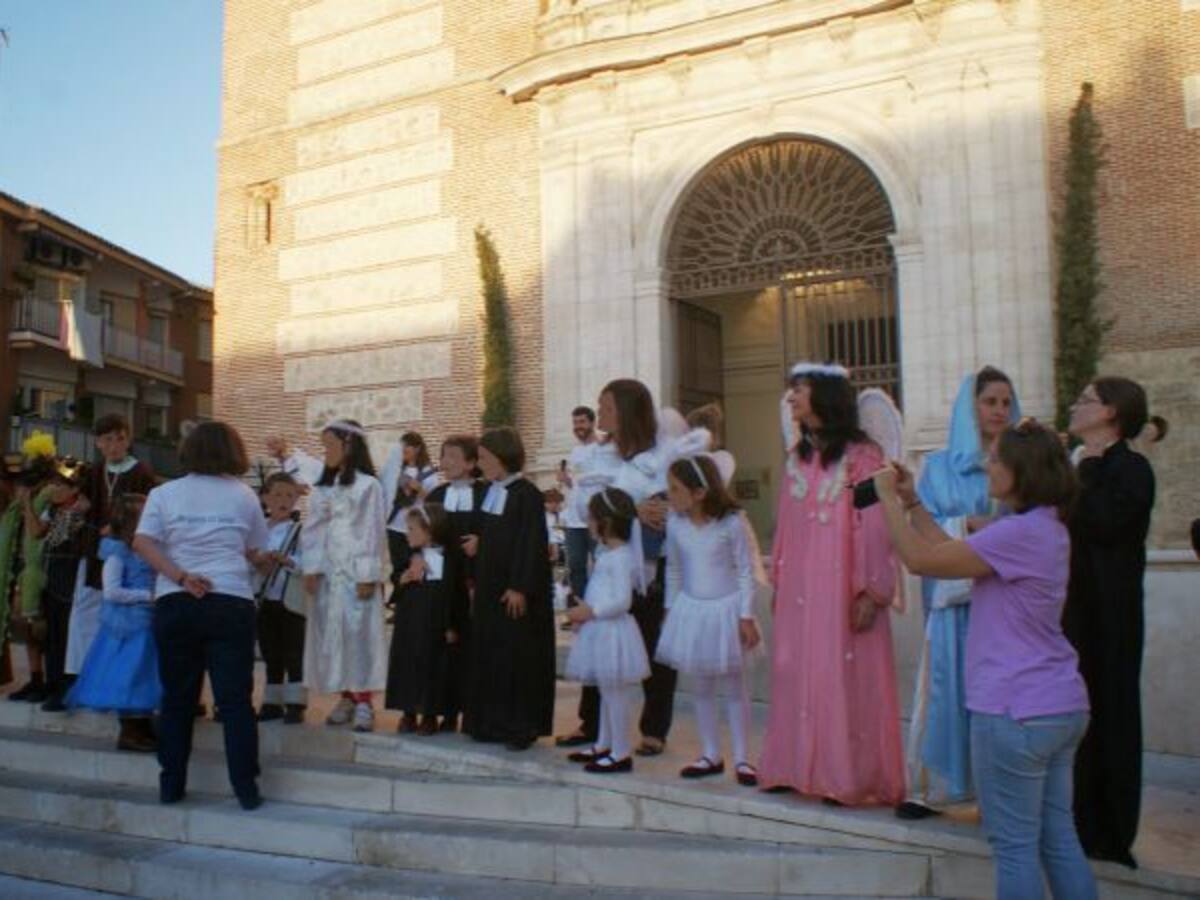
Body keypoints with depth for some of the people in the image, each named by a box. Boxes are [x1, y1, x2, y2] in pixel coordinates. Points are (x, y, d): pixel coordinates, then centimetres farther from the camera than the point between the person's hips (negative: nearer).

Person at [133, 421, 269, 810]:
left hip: (175, 604, 2)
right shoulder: (243, 495, 7)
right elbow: (254, 552, 9)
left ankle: (171, 784, 18)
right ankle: (246, 788, 2)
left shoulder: (164, 493, 8)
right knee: (235, 698, 0)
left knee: (177, 697, 12)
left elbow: (142, 543, -5)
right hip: (231, 603, -1)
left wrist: (180, 577, -11)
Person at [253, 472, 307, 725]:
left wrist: (287, 560, -24)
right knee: (271, 655, 14)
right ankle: (272, 702, 24)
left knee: (294, 655, 3)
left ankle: (295, 703, 11)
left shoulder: (302, 529, -6)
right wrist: (258, 563, -15)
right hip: (264, 601, 4)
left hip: (292, 601, -4)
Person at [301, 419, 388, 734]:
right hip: (326, 573, 6)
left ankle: (363, 702, 3)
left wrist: (368, 575, -12)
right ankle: (345, 698, 17)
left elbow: (373, 532, -9)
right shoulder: (322, 487, 12)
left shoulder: (368, 486, -6)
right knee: (330, 634, 7)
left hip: (356, 573, -6)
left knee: (358, 633, -4)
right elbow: (312, 530, 10)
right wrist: (311, 568, 0)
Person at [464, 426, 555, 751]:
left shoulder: (526, 493, -13)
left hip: (515, 590, -8)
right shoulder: (489, 493, 11)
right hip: (489, 588, 8)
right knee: (488, 655, 11)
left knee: (517, 658, -1)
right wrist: (475, 580, 13)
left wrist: (520, 587, -19)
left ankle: (522, 725, 9)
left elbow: (531, 544, -17)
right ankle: (492, 722, 22)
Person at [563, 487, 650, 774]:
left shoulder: (621, 556, -19)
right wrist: (585, 610, 9)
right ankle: (603, 745, 31)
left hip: (613, 632, -10)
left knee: (616, 694, 0)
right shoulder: (607, 552, 11)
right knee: (607, 693, 19)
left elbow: (622, 600, -24)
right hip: (602, 631, 10)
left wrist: (591, 611, -20)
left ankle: (621, 753, 9)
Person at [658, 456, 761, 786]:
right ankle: (711, 755, 24)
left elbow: (745, 571, -8)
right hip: (691, 610, 4)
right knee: (700, 687, 12)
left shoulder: (730, 522, -15)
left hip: (725, 610, -4)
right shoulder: (675, 525, -4)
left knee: (734, 687, 7)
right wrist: (671, 609, 9)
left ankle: (742, 758, 17)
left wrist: (746, 616, -10)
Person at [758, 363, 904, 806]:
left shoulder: (861, 456, -9)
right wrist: (778, 582, 13)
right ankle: (800, 768, 23)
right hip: (799, 591, 6)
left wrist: (870, 592, -15)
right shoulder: (796, 458, 12)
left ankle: (850, 777, 14)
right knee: (796, 675, 10)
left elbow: (874, 528, -12)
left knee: (844, 678, 1)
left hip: (842, 590, -6)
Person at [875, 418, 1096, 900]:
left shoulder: (1019, 533, -21)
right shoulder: (1046, 528, 10)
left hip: (1015, 714, -9)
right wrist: (912, 503, 13)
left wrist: (888, 499, -8)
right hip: (1063, 708, 10)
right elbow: (953, 552, 14)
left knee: (1014, 845, 4)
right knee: (1058, 837, 18)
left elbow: (921, 560, -19)